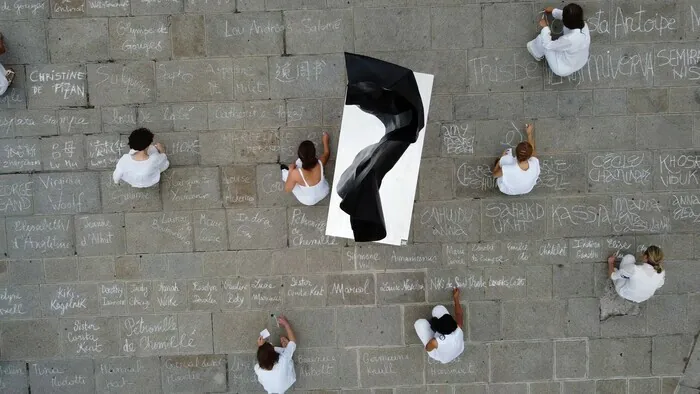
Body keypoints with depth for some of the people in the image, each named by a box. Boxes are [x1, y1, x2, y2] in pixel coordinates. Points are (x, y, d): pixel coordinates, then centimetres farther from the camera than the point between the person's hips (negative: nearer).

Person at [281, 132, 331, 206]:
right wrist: (325, 141, 14)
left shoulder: (296, 174, -40)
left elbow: (287, 189, -19)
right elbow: (327, 153, -4)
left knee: (284, 170, 11)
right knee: (299, 162, 11)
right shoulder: (320, 164, -31)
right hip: (325, 192, 3)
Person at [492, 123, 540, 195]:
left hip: (508, 191, -3)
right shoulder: (535, 164, -34)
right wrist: (529, 133, 7)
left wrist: (502, 158, -3)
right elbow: (532, 149, -9)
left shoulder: (507, 170, -43)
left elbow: (495, 174, -17)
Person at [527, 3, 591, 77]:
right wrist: (554, 11, 17)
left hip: (563, 70, -7)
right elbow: (571, 16, 4)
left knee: (541, 38, -1)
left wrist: (545, 27, -11)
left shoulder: (569, 39, -40)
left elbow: (548, 45, -24)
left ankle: (537, 54, 31)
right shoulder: (584, 25, -19)